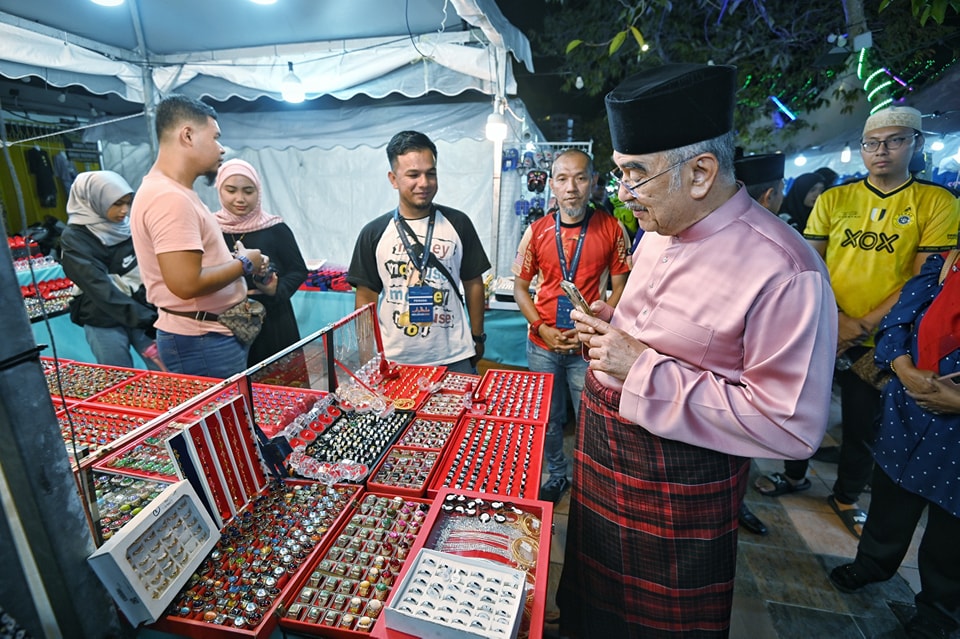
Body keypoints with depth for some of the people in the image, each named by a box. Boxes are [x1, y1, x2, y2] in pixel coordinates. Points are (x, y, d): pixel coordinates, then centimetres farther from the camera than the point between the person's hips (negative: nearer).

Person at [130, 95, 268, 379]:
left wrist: (238, 261, 4)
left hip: (209, 334, 10)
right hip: (203, 342, -10)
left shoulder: (174, 191, 13)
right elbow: (187, 284, -28)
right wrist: (244, 263, -14)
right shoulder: (170, 197, -21)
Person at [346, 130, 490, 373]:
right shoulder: (373, 233, -1)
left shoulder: (458, 223, 0)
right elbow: (366, 297, 2)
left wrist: (477, 337, 7)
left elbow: (473, 284, 6)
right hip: (394, 361, 0)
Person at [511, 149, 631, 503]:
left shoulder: (612, 229, -5)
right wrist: (542, 328, -9)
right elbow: (520, 288, 4)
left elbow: (620, 287, -2)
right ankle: (556, 476, 40)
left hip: (590, 345, -2)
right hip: (542, 345, 2)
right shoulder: (536, 231, -1)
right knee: (548, 418, 17)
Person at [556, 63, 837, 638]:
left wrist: (643, 369, -28)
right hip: (604, 455, 8)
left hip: (679, 485, -7)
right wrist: (609, 323, -5)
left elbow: (793, 427, -26)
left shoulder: (784, 272, -25)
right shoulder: (659, 232, 3)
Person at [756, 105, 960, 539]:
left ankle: (846, 497, 36)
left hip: (878, 342, -1)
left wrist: (863, 326, -16)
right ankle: (795, 476, 38)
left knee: (863, 424, 13)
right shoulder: (833, 199, 0)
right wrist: (835, 319, -14)